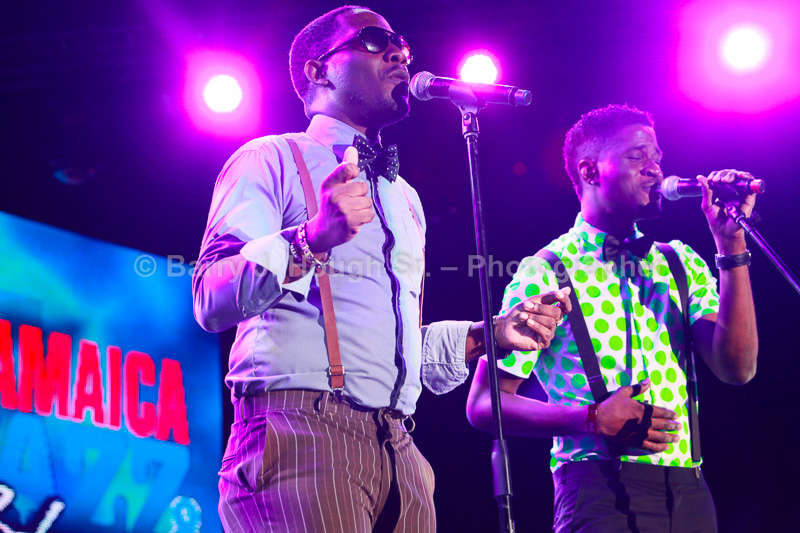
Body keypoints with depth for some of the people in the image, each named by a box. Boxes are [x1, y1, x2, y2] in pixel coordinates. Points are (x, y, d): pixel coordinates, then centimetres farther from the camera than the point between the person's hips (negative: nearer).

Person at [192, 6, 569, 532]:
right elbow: (212, 300, -9)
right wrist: (310, 240, -24)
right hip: (303, 430, -7)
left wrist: (490, 333, 14)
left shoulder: (405, 198, 28)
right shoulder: (273, 159, 6)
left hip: (398, 449, 7)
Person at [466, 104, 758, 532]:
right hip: (602, 492, -5)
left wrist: (731, 245, -6)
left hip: (688, 488, 5)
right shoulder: (547, 273, -2)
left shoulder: (682, 264, 12)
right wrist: (593, 419, -16)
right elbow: (483, 405, -4)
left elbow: (737, 368, -2)